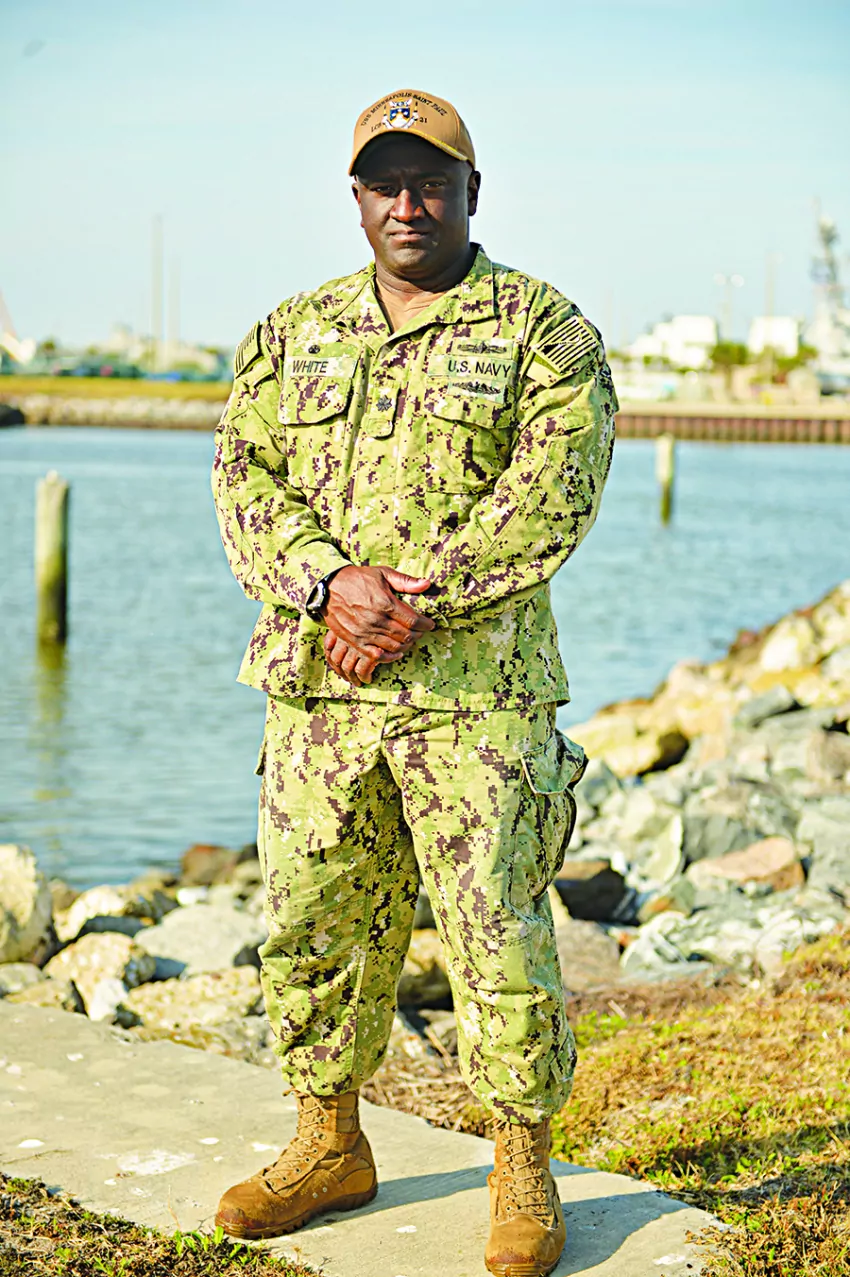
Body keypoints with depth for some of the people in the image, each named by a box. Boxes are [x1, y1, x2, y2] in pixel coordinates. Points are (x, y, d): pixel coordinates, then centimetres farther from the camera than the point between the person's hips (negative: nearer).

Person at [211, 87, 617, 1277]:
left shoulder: (547, 333, 2)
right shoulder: (290, 335, 14)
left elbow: (548, 502, -10)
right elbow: (245, 478, 4)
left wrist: (418, 603, -18)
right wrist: (331, 581, -15)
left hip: (478, 691, -4)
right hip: (316, 689, 4)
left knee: (499, 934, -1)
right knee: (312, 923, 10)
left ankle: (524, 1171, 14)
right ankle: (330, 1144, 27)